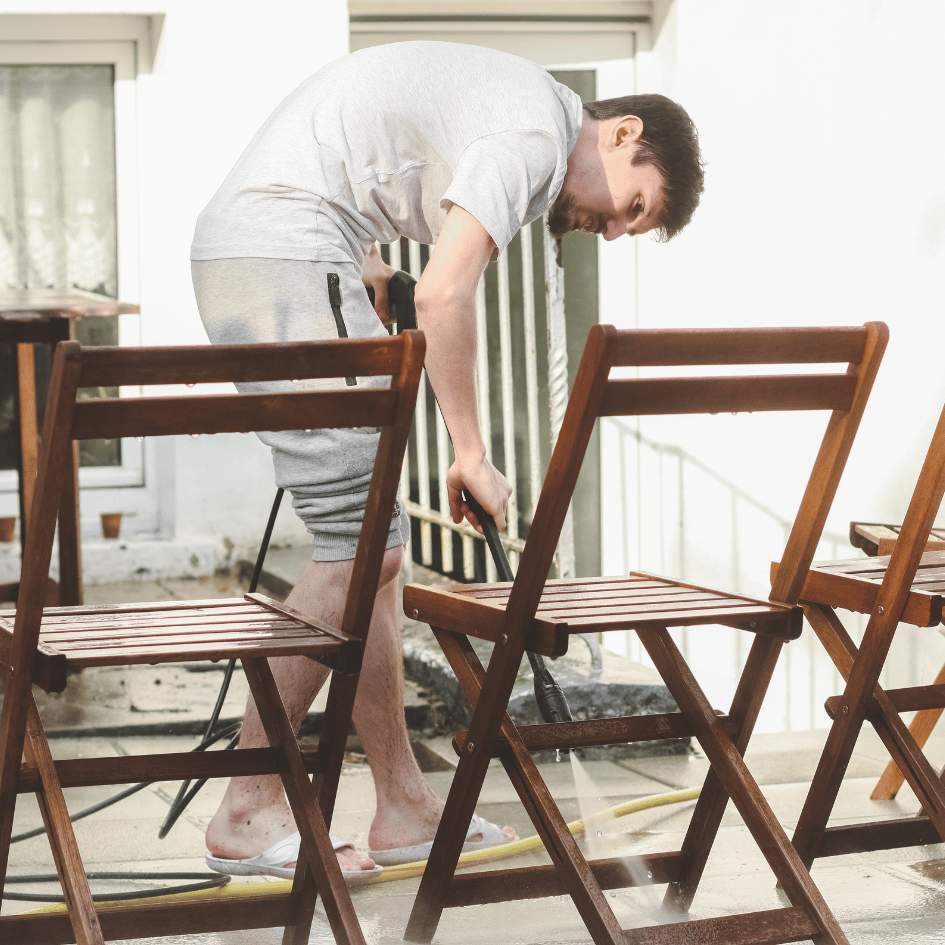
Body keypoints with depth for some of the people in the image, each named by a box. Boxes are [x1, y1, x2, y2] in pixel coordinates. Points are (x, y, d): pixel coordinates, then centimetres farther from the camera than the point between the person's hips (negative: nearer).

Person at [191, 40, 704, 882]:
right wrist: (472, 457, -13)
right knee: (360, 552, -10)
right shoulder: (536, 132, -10)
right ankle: (247, 815, -3)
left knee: (372, 545, 9)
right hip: (283, 257, -11)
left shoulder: (504, 105, 22)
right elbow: (444, 294, -19)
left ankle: (406, 809, 13)